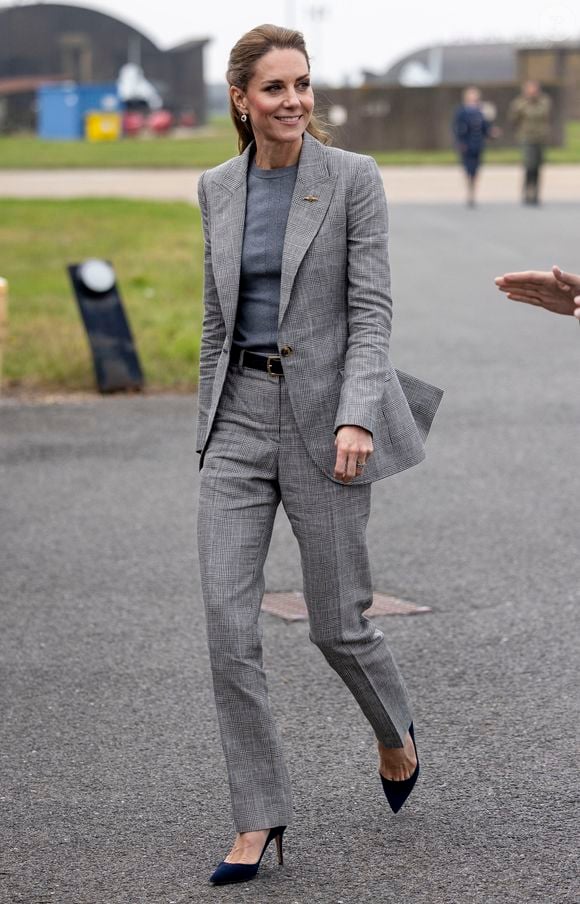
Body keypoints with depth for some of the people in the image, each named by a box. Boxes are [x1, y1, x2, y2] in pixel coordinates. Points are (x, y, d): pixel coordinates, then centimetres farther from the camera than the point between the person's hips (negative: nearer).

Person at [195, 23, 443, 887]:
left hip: (323, 413, -4)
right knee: (227, 619, -5)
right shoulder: (218, 188, 8)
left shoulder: (353, 178, -5)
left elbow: (371, 308, -9)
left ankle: (395, 732, 37)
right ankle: (259, 818, 4)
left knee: (338, 622, 4)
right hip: (239, 416, 4)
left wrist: (358, 417, -21)